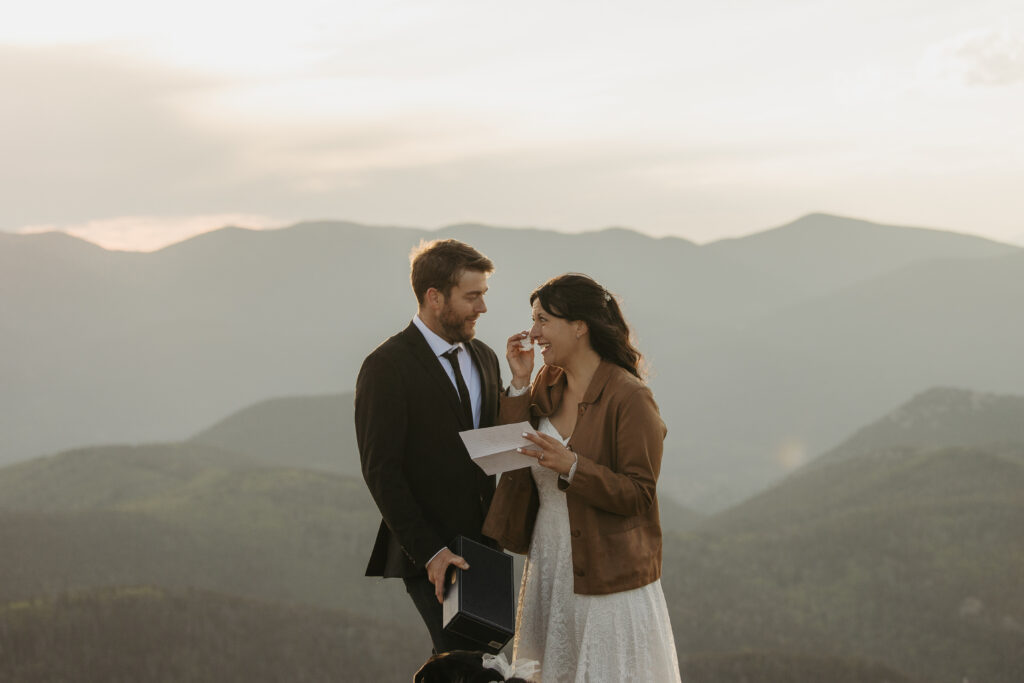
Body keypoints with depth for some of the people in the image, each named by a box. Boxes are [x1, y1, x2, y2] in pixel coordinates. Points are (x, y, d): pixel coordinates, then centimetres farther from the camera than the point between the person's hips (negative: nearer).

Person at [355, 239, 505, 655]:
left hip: (483, 542, 7)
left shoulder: (484, 358, 12)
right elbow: (381, 471, -14)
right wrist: (429, 551, -17)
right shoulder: (387, 366, -11)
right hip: (431, 551, -7)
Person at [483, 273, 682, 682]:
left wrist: (572, 466, -28)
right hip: (549, 568, 7)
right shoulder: (546, 387, 9)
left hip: (607, 578, -7)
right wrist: (519, 384, -2)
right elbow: (513, 461, 1)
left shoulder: (629, 397, -13)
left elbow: (639, 494, -16)